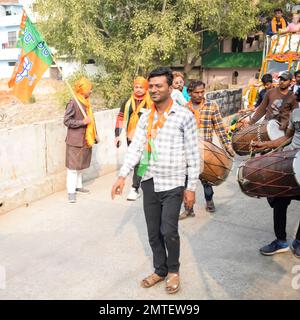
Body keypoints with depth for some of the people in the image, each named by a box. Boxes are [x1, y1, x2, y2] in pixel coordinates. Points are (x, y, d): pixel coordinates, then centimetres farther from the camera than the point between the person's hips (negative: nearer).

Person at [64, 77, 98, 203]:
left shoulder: (86, 102, 10)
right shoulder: (73, 103, -14)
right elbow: (66, 121, -15)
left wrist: (95, 135, 15)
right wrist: (82, 122, -20)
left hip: (86, 139, 8)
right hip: (75, 140, -8)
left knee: (81, 165, 17)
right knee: (73, 166, -3)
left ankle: (78, 186, 31)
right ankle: (71, 191, 2)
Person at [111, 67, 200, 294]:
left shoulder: (184, 116, -6)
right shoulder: (145, 118, 7)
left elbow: (193, 154, -6)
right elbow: (135, 148, 2)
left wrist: (192, 187, -8)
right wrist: (122, 176, -10)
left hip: (172, 185, -4)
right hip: (149, 183, 5)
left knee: (169, 231, -6)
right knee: (154, 233, 12)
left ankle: (173, 270, 22)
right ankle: (160, 270, 33)